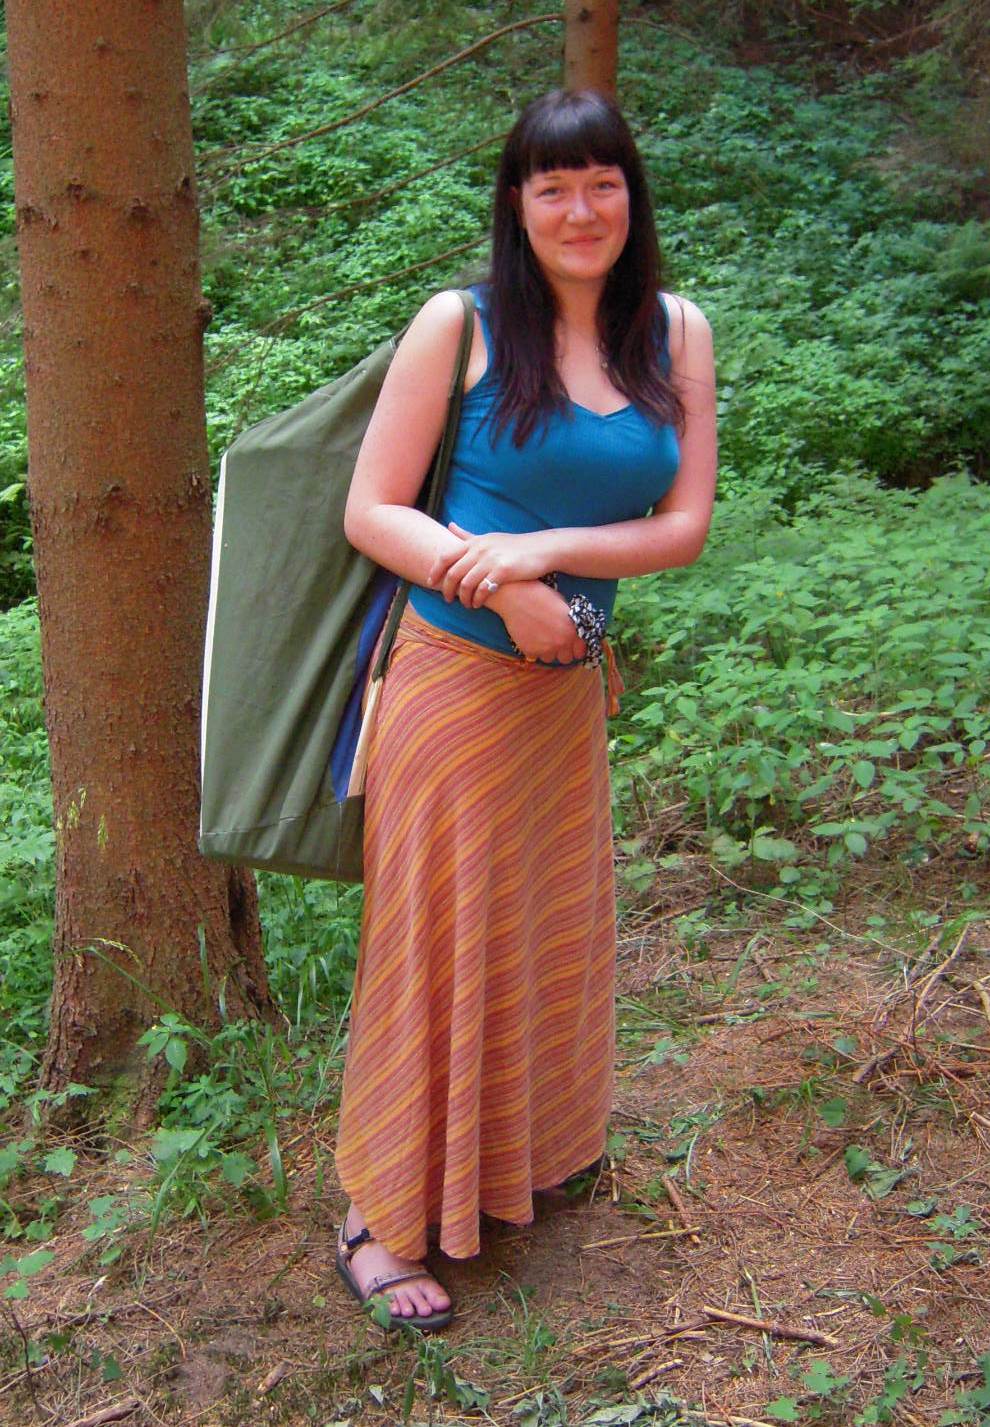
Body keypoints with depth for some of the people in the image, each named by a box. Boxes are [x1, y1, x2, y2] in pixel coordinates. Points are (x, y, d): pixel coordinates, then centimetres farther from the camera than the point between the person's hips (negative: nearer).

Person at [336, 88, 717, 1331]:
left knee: (553, 929, 20)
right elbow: (370, 512, -10)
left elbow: (685, 525, -2)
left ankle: (521, 1150, 47)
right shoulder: (460, 326, -10)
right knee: (436, 945, 4)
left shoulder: (676, 334, 2)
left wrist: (547, 549, -17)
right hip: (455, 681, -5)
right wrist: (505, 590, -21)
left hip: (574, 688, 5)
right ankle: (380, 1219, 25)